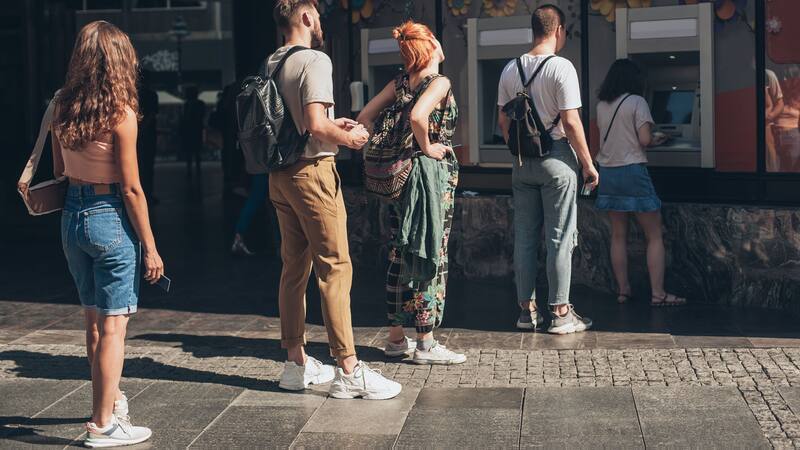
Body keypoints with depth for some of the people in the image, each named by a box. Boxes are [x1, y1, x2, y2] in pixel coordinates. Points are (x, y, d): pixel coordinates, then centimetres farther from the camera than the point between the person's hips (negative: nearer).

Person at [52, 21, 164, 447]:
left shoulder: (63, 108, 2)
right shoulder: (121, 114, -16)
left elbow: (59, 170, 12)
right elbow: (131, 189, -14)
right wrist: (150, 247, -9)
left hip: (72, 216, 7)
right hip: (110, 219, -7)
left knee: (94, 319, 20)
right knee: (113, 325, 2)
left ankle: (110, 399, 37)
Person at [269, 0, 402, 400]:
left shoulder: (271, 64, 11)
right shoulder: (315, 60, -13)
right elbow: (316, 125, -23)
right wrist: (347, 137, -5)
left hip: (280, 177, 8)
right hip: (312, 171, -8)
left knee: (294, 268, 14)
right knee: (335, 267, -6)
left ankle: (296, 363, 21)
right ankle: (348, 370, -6)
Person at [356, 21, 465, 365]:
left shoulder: (400, 82, 8)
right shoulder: (439, 82, -12)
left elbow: (364, 116, 7)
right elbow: (417, 116, -30)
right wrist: (427, 147, -15)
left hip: (399, 174, 7)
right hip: (433, 173, -7)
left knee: (400, 255, 12)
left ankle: (396, 337, 20)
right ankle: (425, 343, 2)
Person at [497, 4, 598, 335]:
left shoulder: (511, 69, 5)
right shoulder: (561, 67, -12)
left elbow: (503, 121, 9)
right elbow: (571, 122, -14)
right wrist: (588, 164, -7)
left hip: (522, 161, 5)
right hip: (556, 159, -5)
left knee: (524, 236, 10)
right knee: (560, 237, 0)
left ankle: (527, 310, 15)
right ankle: (560, 313, 4)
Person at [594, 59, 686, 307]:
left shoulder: (601, 105, 6)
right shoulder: (636, 102, -9)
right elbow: (645, 139, -14)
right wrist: (651, 135, 6)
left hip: (607, 172, 6)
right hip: (632, 171, -6)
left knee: (618, 235, 13)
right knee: (654, 236, 2)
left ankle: (622, 289, 16)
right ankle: (658, 293, -1)